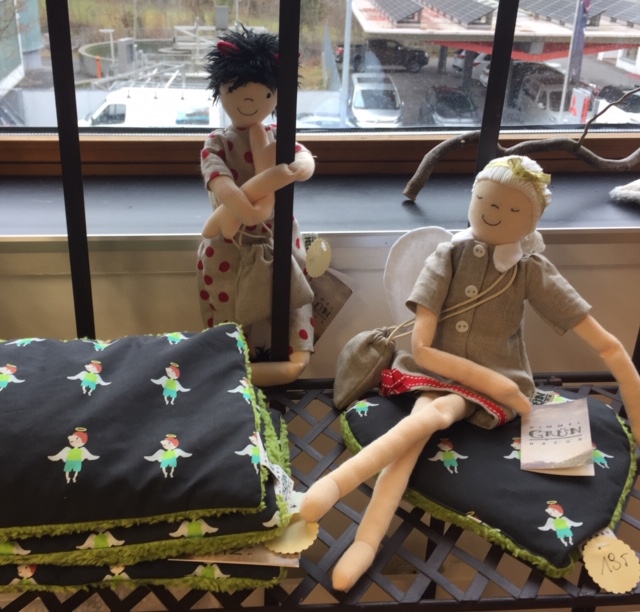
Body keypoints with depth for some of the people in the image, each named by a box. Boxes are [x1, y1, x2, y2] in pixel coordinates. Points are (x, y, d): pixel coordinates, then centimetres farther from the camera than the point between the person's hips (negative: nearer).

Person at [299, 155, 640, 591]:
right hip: (437, 372, 1)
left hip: (492, 383, -1)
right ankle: (367, 541, -47)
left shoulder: (531, 270, -6)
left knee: (432, 413, -33)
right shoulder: (449, 257, -5)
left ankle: (338, 482, -49)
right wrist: (498, 385, -19)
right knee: (423, 420, -32)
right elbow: (421, 348, -13)